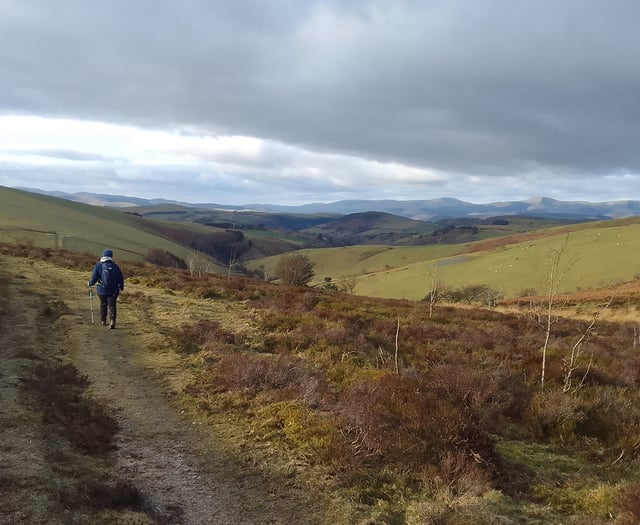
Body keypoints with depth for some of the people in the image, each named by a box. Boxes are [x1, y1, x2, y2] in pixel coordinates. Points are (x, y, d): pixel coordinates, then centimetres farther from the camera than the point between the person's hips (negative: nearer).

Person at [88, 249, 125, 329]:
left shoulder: (98, 266, -5)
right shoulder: (115, 266, 0)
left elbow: (94, 277, -6)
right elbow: (121, 278, 7)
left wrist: (90, 283, 15)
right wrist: (121, 287, 23)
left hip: (102, 290, 0)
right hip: (113, 291, 0)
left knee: (103, 305, 19)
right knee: (112, 305, 1)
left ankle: (103, 321, 30)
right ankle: (112, 321, -17)